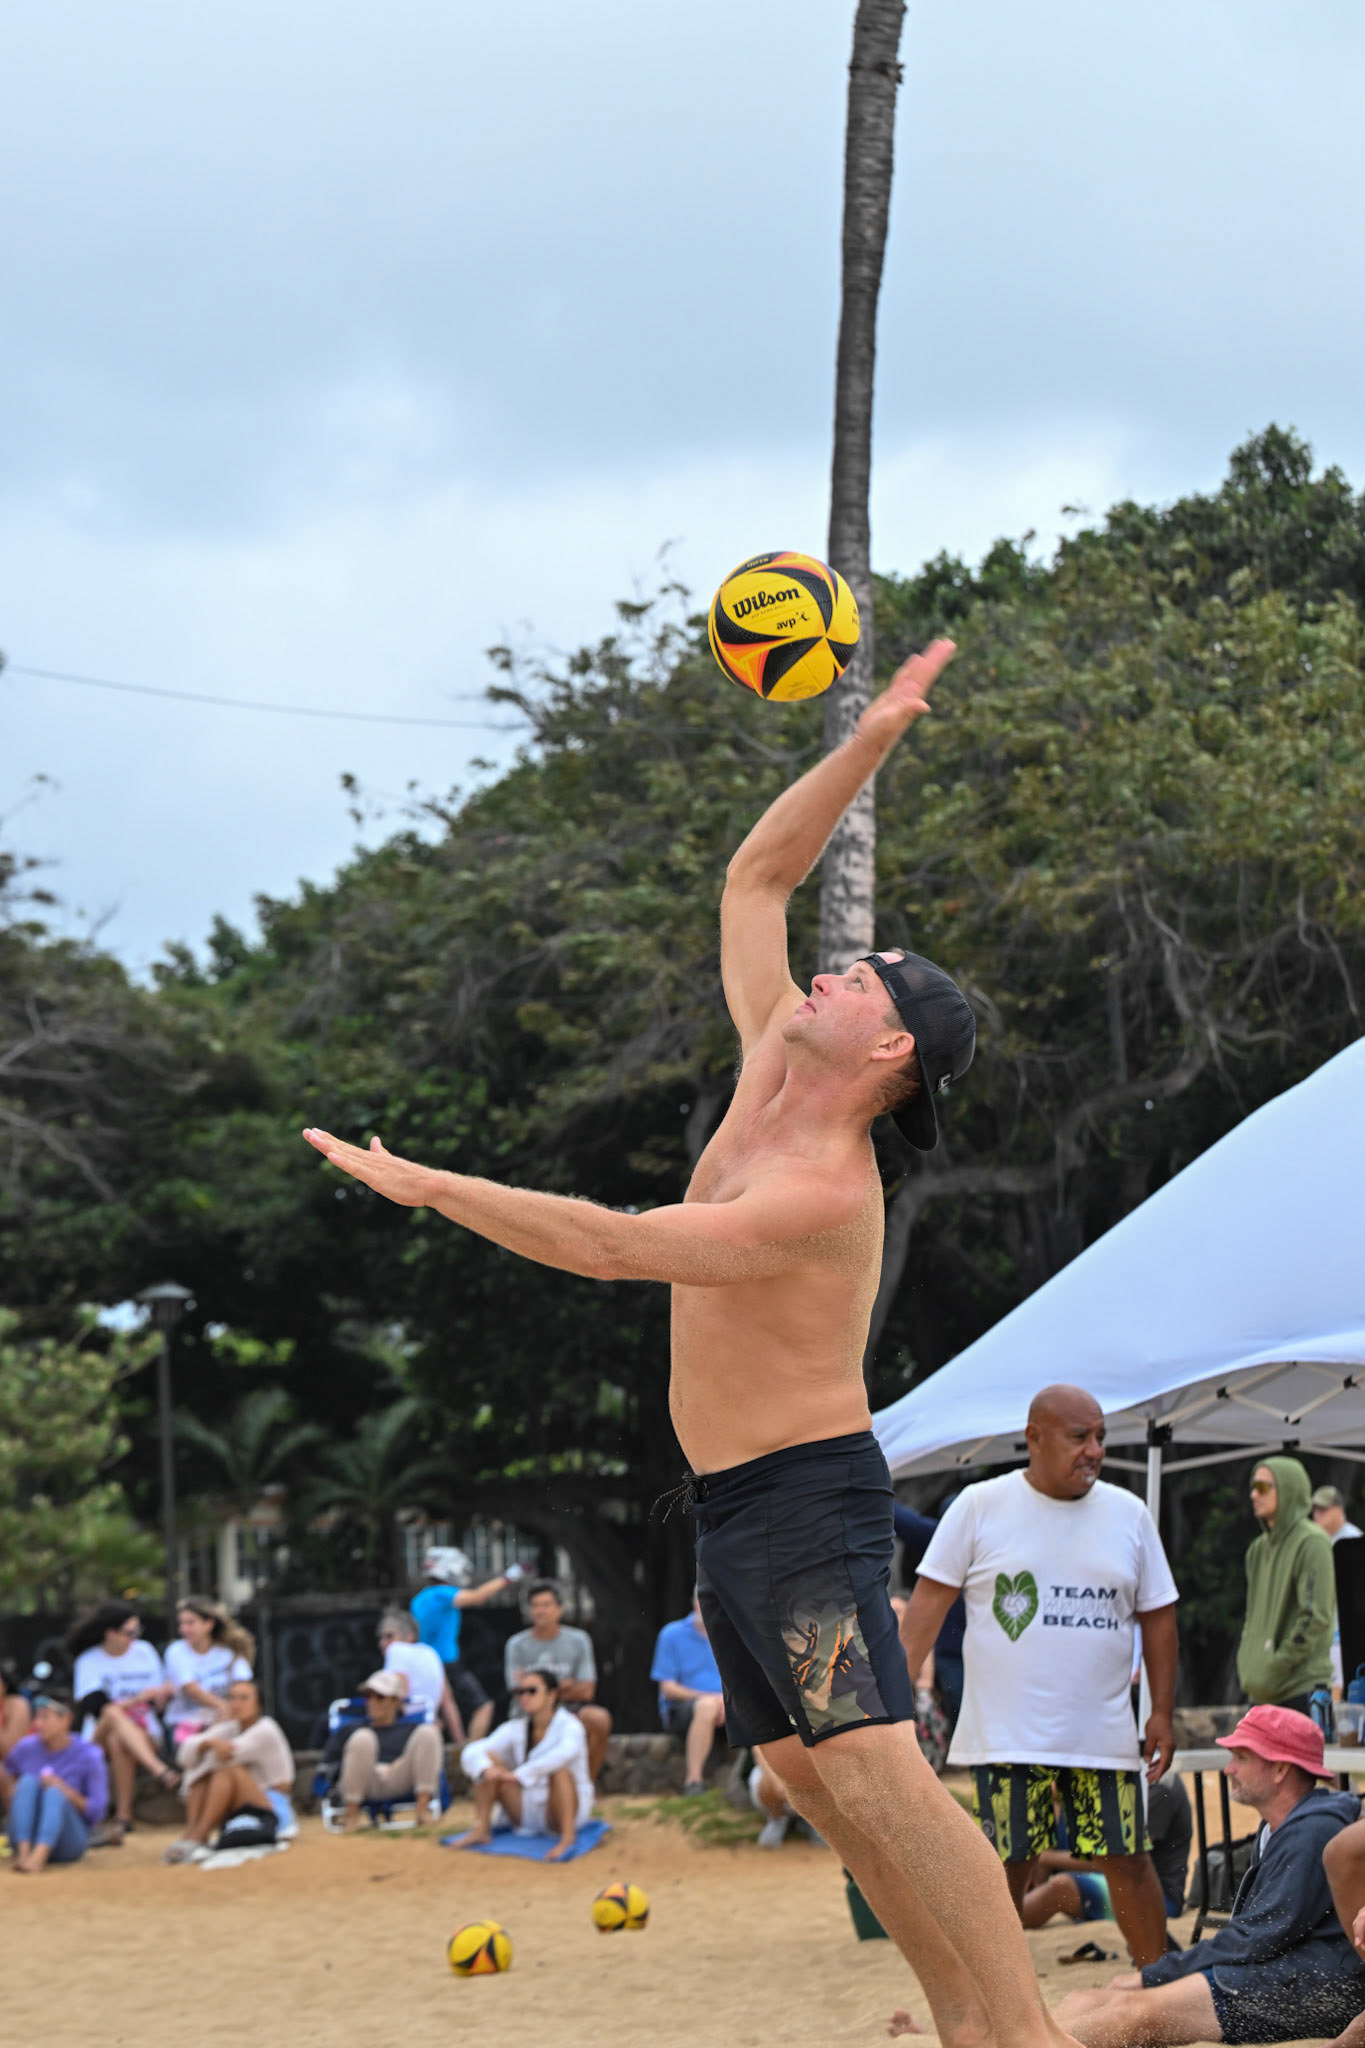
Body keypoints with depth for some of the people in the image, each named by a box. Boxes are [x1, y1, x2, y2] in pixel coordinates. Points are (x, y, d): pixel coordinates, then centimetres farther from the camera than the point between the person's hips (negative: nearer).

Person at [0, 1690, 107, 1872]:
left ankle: (39, 1856, -58)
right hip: (25, 1835, 3)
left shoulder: (88, 1756, -6)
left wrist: (65, 1791, -20)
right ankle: (23, 1852, -45)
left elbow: (96, 1814, -9)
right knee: (28, 1781, -22)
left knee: (54, 1793, -31)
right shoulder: (26, 1748, 2)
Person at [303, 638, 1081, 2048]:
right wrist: (865, 746, 2)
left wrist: (423, 1185, -23)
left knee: (874, 1766, -20)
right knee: (808, 1775, 7)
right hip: (732, 1501, 10)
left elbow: (611, 1247, -28)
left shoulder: (819, 1196, -22)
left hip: (806, 1498, -10)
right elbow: (753, 878, 11)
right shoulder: (771, 1073, 4)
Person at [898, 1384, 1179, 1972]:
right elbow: (931, 1598, -1)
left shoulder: (1129, 1515, 6)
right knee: (1006, 1865, 2)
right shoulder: (980, 1507, -1)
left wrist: (1163, 1713, 5)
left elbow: (1157, 1616, 11)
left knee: (1126, 1860, 0)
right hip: (1007, 1734, -2)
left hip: (1104, 1733, 2)